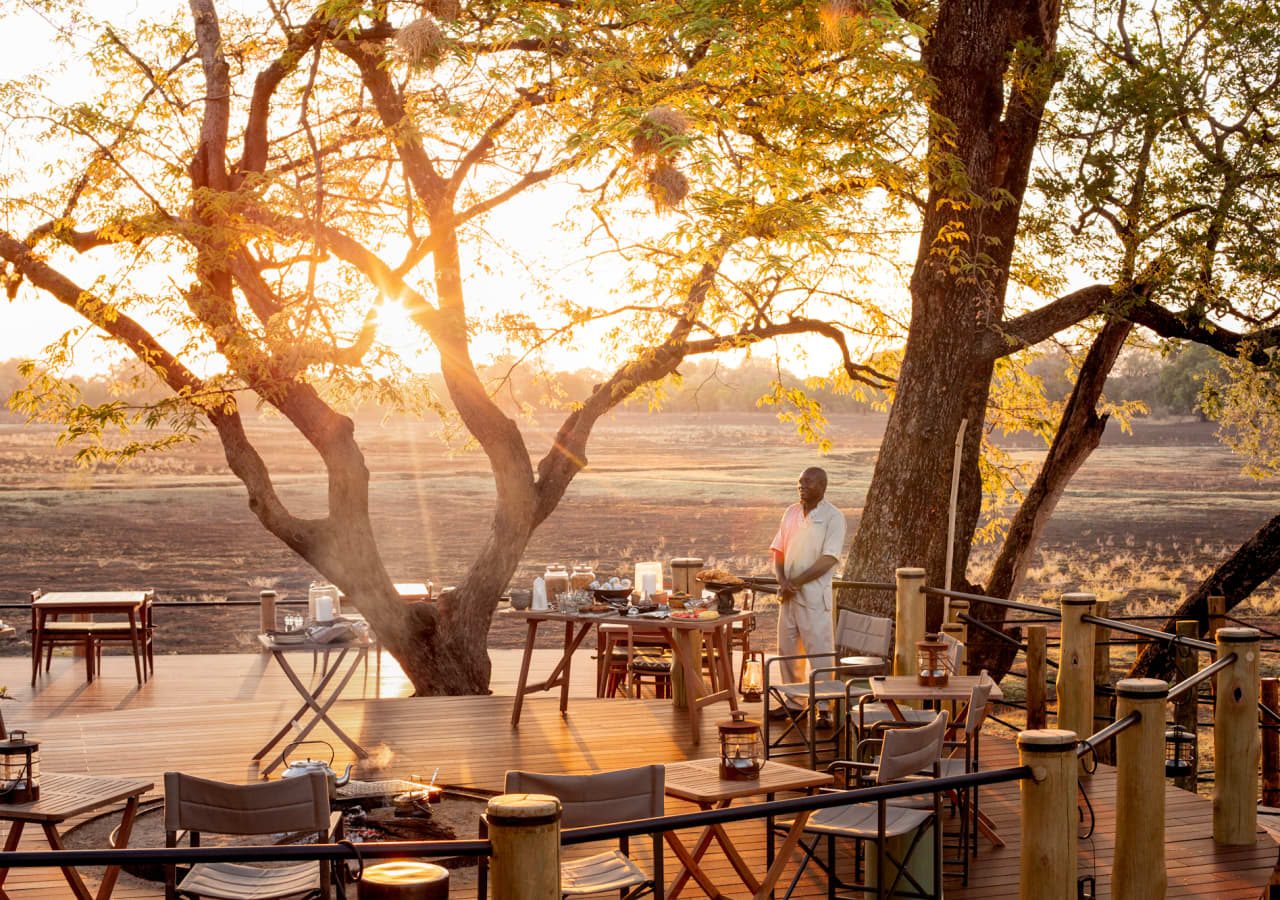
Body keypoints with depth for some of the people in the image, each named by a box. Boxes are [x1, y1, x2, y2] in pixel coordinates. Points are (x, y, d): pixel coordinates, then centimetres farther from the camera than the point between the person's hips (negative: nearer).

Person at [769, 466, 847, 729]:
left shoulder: (833, 517, -9)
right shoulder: (791, 512, 10)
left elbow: (828, 560, -16)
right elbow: (778, 551, 10)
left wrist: (796, 583, -16)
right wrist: (782, 581, -8)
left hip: (814, 594, -6)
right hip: (789, 594, 6)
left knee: (819, 651, -5)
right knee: (787, 648, 12)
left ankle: (824, 709, -2)